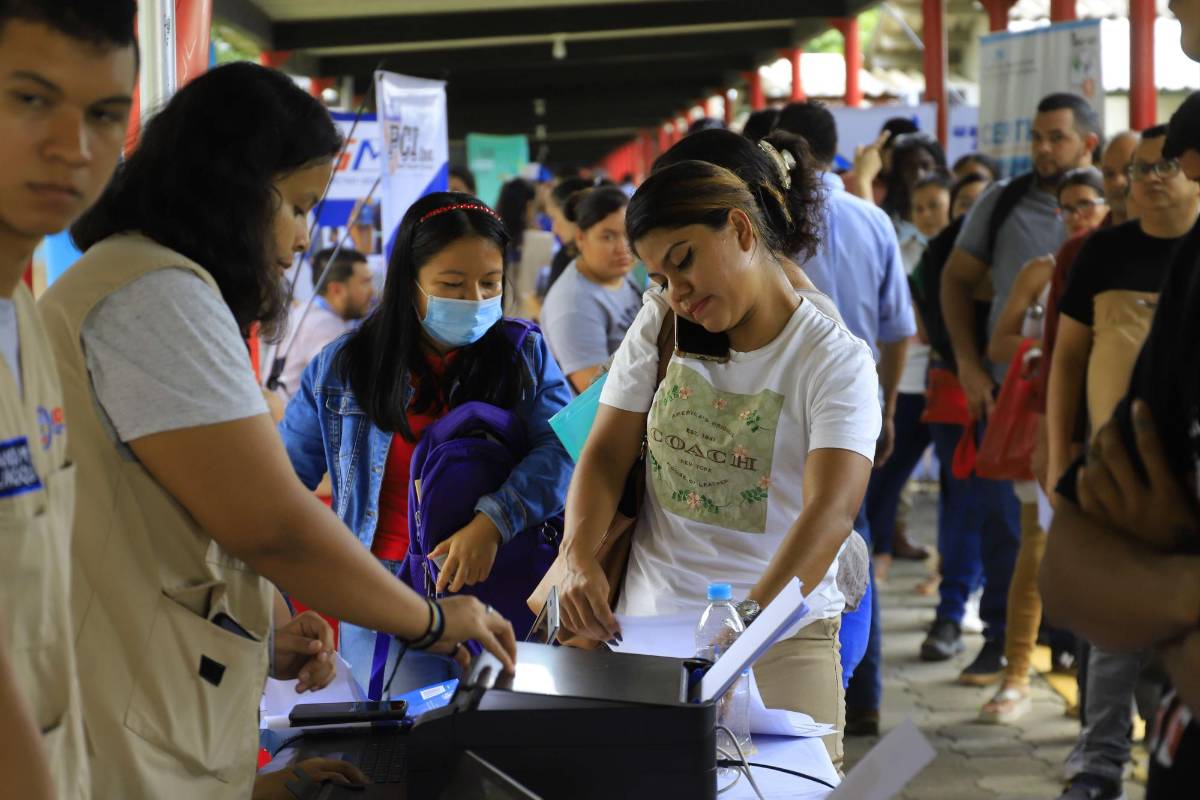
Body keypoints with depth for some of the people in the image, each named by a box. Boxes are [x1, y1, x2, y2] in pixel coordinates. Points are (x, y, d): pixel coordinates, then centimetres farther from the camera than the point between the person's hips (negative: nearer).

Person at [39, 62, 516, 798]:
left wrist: (255, 637, 13)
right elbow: (270, 521, -20)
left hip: (165, 733, 10)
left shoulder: (129, 282, 19)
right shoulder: (157, 295, -15)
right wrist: (431, 620, -8)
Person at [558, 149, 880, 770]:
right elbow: (605, 457, 3)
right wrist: (580, 560, -17)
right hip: (643, 624, 3)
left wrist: (751, 617, -38)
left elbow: (831, 510, -23)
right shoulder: (660, 323, 7)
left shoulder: (836, 361, -9)